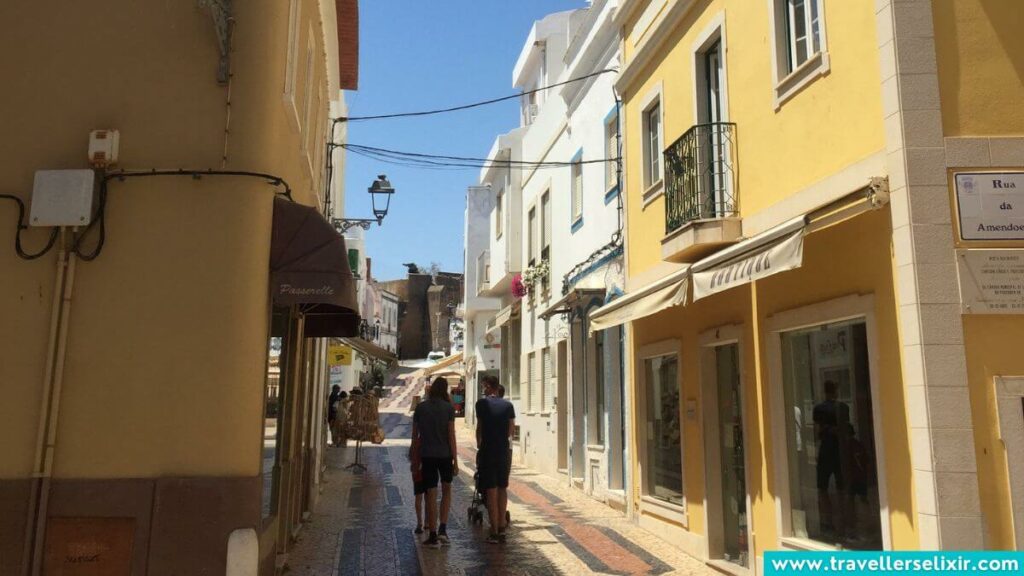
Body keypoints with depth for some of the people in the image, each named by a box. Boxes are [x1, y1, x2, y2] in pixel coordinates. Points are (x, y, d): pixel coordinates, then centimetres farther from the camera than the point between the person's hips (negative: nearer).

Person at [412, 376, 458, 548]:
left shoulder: (420, 408, 0)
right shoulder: (448, 408, -5)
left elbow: (415, 435, 3)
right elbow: (451, 435, -7)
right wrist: (455, 460, -3)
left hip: (427, 455, 1)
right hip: (445, 455, -1)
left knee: (431, 495, 7)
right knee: (447, 490, 19)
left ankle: (433, 536, 10)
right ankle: (443, 529, 9)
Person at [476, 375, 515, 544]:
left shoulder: (482, 403, -4)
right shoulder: (508, 405, 4)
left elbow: (479, 427, 3)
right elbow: (511, 429, 7)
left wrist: (479, 444, 18)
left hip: (488, 451, -3)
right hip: (504, 450, 4)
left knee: (491, 491, 0)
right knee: (502, 489, 14)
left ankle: (494, 531, 0)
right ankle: (502, 528, 17)